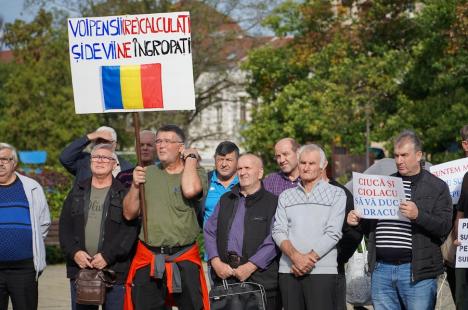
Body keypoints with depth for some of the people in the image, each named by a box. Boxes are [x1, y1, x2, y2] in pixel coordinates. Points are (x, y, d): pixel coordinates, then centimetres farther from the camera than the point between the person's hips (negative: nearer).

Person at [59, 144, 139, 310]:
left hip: (115, 270, -4)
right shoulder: (77, 192, 15)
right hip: (79, 267, 4)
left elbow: (130, 229, -9)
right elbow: (64, 226, 10)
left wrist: (107, 255, -17)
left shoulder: (123, 194, 1)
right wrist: (74, 252, -7)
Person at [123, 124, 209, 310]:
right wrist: (135, 185, -5)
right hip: (148, 259, 3)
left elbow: (190, 190, -25)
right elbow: (129, 214, 10)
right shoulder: (148, 173, 10)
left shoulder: (195, 171, 0)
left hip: (184, 260, -3)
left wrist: (190, 157, -9)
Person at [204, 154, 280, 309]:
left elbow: (273, 241, -8)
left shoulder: (273, 203, 2)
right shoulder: (225, 200, 19)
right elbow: (209, 231, 13)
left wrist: (250, 267, -15)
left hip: (260, 277, -4)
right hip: (224, 275, 4)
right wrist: (216, 262, -2)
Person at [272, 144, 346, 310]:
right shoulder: (286, 196, 17)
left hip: (321, 270, -3)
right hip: (288, 270, 3)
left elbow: (333, 233, -3)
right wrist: (295, 256, -12)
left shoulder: (336, 194, 7)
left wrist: (309, 258, -11)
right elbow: (278, 231, 5)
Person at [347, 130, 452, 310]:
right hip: (381, 269, 5)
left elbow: (445, 227, -8)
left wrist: (418, 215, -23)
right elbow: (371, 227, 25)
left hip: (417, 270, -4)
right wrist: (357, 222, 3)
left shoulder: (437, 187, 3)